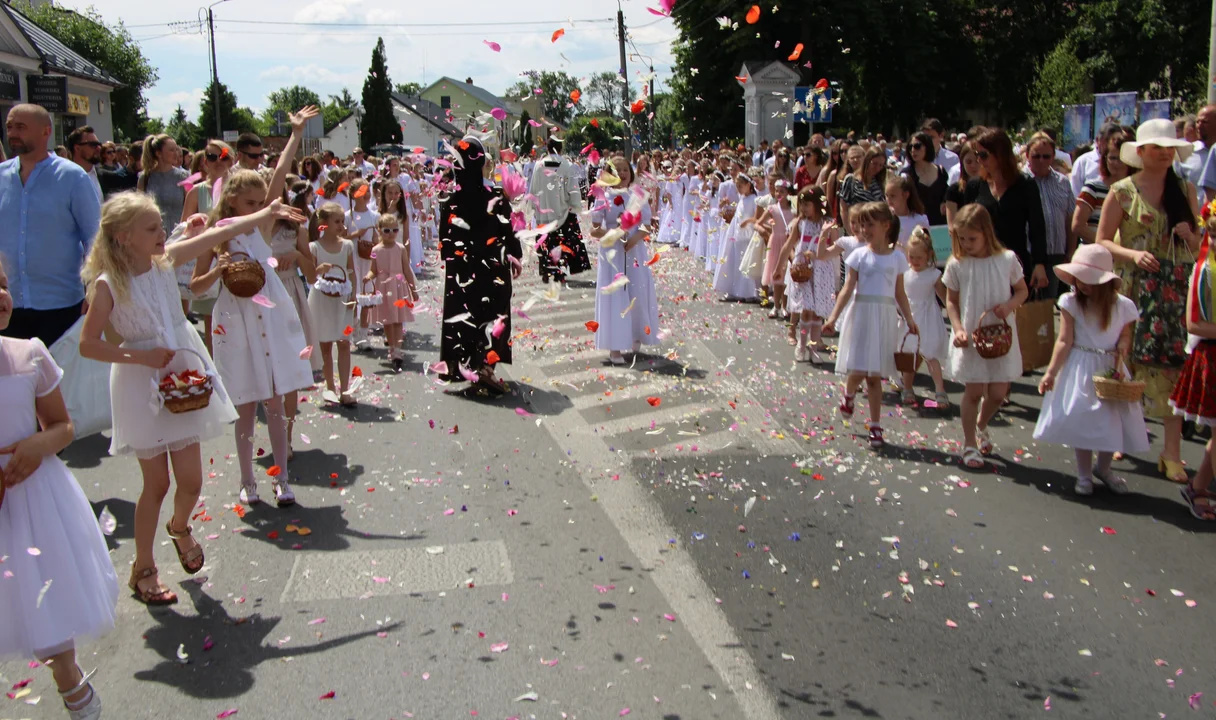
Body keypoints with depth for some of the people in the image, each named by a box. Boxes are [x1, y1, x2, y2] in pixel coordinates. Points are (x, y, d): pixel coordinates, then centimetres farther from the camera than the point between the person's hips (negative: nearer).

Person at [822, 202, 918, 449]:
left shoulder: (897, 257, 5)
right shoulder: (859, 255, 0)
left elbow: (899, 293, 11)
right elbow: (848, 288, -4)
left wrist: (909, 319, 6)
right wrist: (833, 316, -12)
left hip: (884, 318, 1)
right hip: (861, 314, -1)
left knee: (875, 375, 4)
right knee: (857, 370, -7)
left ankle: (875, 426, 12)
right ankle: (848, 395, 28)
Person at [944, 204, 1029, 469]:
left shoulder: (1007, 259, -4)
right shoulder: (957, 264, -6)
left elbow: (1022, 291, 7)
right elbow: (951, 301, 3)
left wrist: (1009, 305, -13)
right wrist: (958, 329, -10)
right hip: (970, 338, -1)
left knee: (998, 394, 5)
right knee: (973, 391, 0)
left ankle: (981, 425, 37)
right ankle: (969, 443, 19)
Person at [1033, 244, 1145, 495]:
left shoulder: (1123, 306, -3)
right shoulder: (1071, 302, -8)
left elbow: (1125, 337, 6)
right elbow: (1064, 341, -7)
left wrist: (1122, 351, -18)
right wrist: (1051, 372, -11)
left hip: (1110, 370, 2)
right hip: (1080, 370, -2)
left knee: (1114, 422, 5)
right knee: (1081, 420, 0)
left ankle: (1103, 468, 31)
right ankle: (1084, 474, 19)